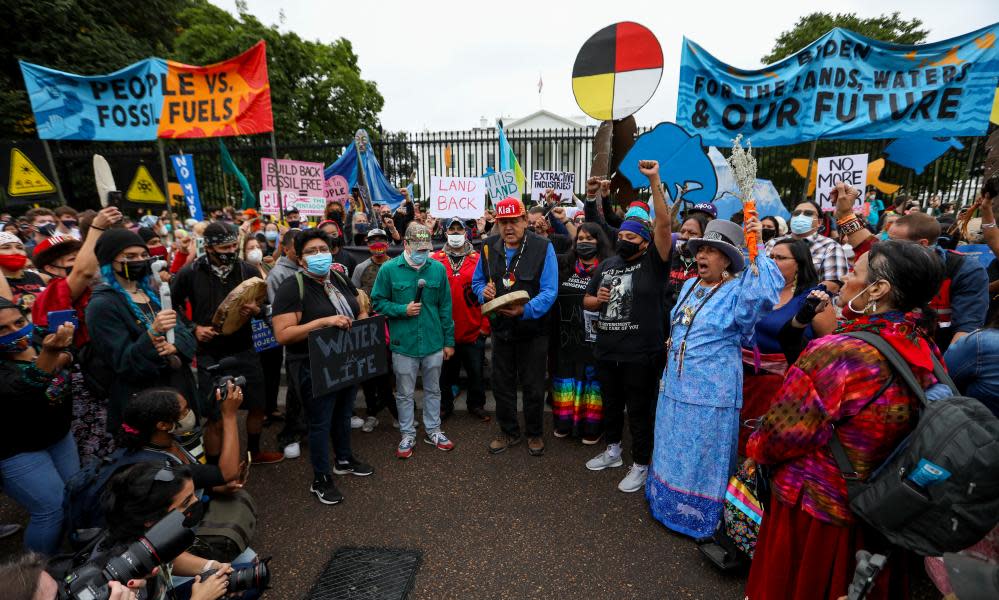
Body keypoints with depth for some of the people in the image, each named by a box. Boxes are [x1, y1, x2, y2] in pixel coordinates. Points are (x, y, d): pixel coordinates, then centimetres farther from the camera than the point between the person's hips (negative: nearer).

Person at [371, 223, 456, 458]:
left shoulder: (438, 268, -1)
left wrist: (449, 341, 4)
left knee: (433, 390, 16)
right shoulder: (389, 269, -6)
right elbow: (378, 302, 0)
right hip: (403, 344, -1)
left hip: (434, 343, 2)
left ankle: (433, 431, 34)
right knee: (405, 393, 12)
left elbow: (445, 307, 3)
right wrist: (403, 310, -16)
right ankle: (408, 435, 30)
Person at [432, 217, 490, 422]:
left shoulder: (478, 259, -1)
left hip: (474, 330, 0)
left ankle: (476, 405, 32)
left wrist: (485, 325, -5)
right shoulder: (435, 259, 0)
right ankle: (445, 405, 33)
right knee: (445, 371, 15)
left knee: (476, 370, 12)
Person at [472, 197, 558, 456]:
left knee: (533, 387, 11)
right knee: (502, 384, 16)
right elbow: (477, 280, 10)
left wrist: (525, 310, -35)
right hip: (501, 329, 4)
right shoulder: (489, 247, -1)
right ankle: (509, 432, 38)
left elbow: (549, 291, -20)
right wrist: (483, 291, -13)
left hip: (533, 330, -4)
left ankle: (535, 433, 35)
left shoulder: (543, 248, -15)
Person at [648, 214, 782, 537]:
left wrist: (758, 247, -33)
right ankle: (667, 503, 40)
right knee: (673, 453, 21)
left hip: (712, 395, -7)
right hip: (674, 388, 7)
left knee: (703, 459, 7)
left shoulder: (738, 291, -11)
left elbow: (765, 293, -36)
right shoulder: (689, 286, 9)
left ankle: (701, 516, 27)